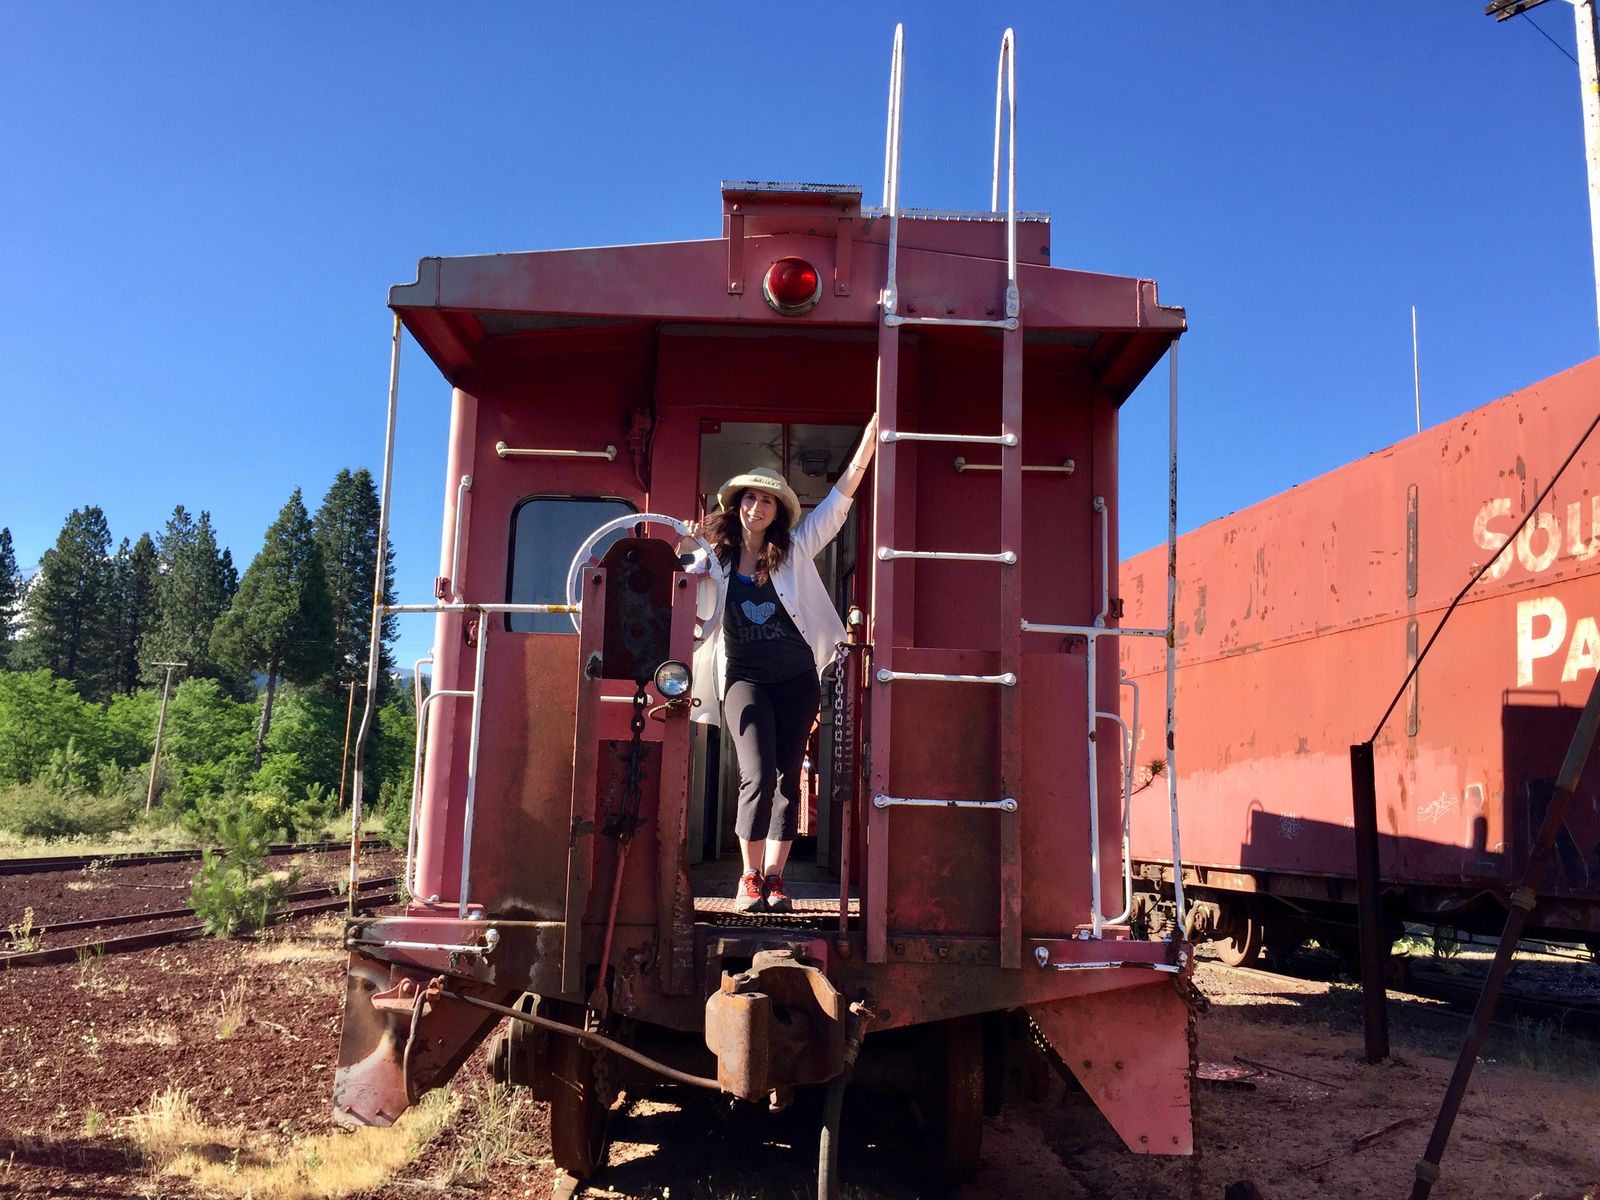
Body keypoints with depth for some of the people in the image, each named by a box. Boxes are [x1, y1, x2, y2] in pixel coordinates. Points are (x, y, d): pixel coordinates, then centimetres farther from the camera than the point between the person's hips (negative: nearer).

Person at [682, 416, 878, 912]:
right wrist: (686, 554, -14)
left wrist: (872, 431, -4)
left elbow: (842, 493, 1)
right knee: (758, 776, -14)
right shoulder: (715, 558, 3)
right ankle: (750, 878, -1)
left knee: (788, 779, 3)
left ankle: (773, 878, 10)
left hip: (796, 677, 2)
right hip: (744, 678, -2)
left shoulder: (795, 548, 4)